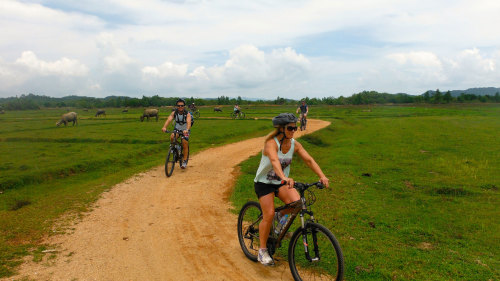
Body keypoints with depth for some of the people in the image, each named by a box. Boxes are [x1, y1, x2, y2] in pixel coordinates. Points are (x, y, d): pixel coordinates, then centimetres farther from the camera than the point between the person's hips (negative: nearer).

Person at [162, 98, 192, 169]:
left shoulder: (187, 114, -22)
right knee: (172, 137, -28)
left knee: (184, 144, -14)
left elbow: (188, 122, -39)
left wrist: (187, 130, -59)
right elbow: (169, 119, -32)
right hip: (177, 129, 2)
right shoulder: (174, 113, -16)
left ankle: (185, 161, -1)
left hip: (185, 130, -2)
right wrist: (164, 127, -51)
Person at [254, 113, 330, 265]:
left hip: (281, 182, 5)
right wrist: (284, 178, -59)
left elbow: (309, 160, -11)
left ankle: (281, 216, 13)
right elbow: (274, 161, -42)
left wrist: (322, 176, -26)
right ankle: (262, 251, 5)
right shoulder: (271, 143, -24)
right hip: (264, 182, -4)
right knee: (269, 215, -14)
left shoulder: (295, 144, -6)